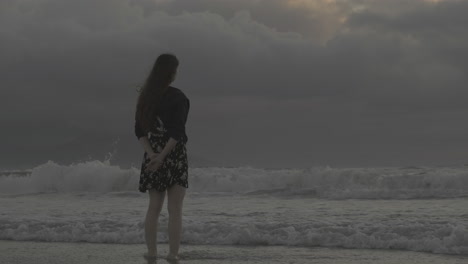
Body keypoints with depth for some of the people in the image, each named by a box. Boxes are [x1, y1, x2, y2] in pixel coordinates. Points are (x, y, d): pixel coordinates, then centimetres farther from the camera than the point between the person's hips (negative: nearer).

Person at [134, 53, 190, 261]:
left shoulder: (146, 96, 7)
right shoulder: (177, 97, -11)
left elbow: (139, 130, 2)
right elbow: (177, 132, -19)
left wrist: (152, 154, -8)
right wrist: (162, 157, -16)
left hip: (152, 156, 5)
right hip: (175, 156, -5)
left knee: (154, 207, 13)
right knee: (175, 209, 1)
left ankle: (151, 251, 11)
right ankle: (173, 254, 1)